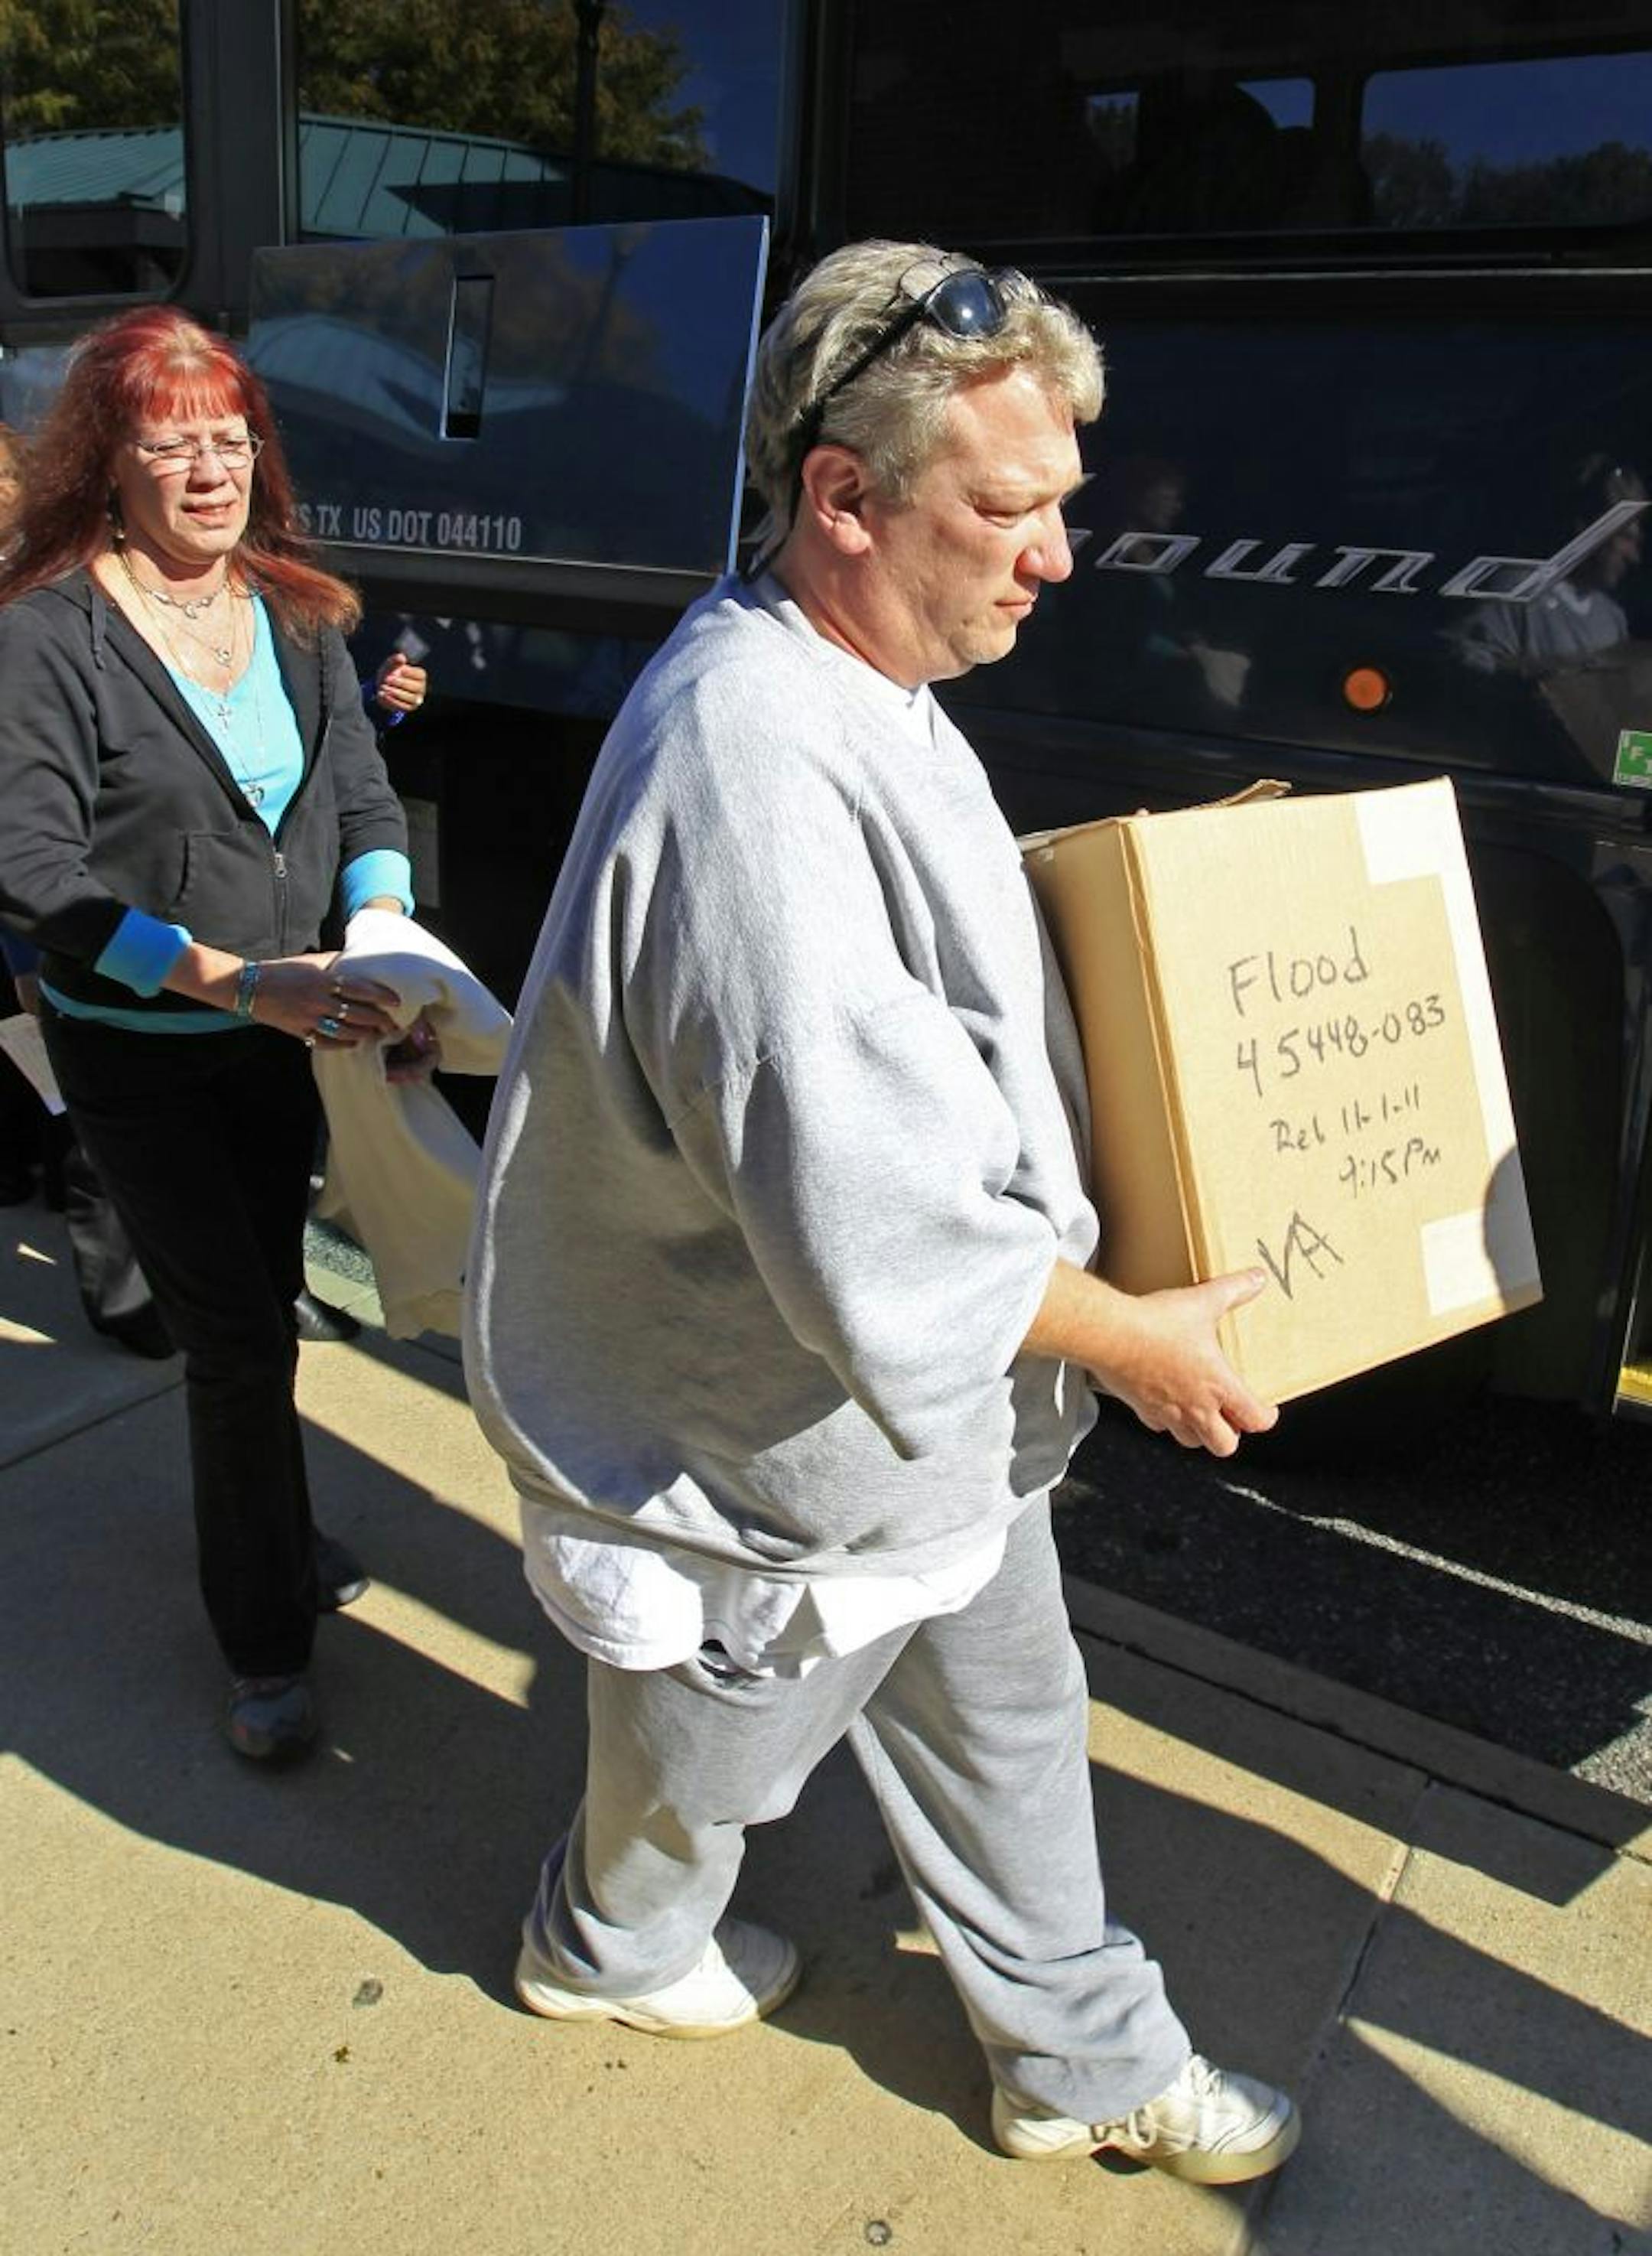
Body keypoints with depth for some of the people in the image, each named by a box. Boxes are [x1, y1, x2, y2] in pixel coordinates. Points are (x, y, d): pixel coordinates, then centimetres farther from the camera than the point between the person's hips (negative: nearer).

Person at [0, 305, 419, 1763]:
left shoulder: (297, 613, 1)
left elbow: (364, 799, 1)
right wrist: (236, 976, -31)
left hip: (280, 1036, 5)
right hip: (135, 1054, -5)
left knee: (261, 1305, 20)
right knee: (237, 1335, -1)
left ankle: (265, 1542, 43)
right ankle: (268, 1644, 19)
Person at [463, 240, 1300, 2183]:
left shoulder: (861, 692, 1)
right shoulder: (749, 760, -34)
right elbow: (866, 1218, -35)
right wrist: (1131, 1338, -20)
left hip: (939, 1405, 9)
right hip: (777, 1435, -9)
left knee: (1007, 1720, 23)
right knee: (711, 1746, 21)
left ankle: (1086, 2058, 46)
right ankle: (609, 1948, 54)